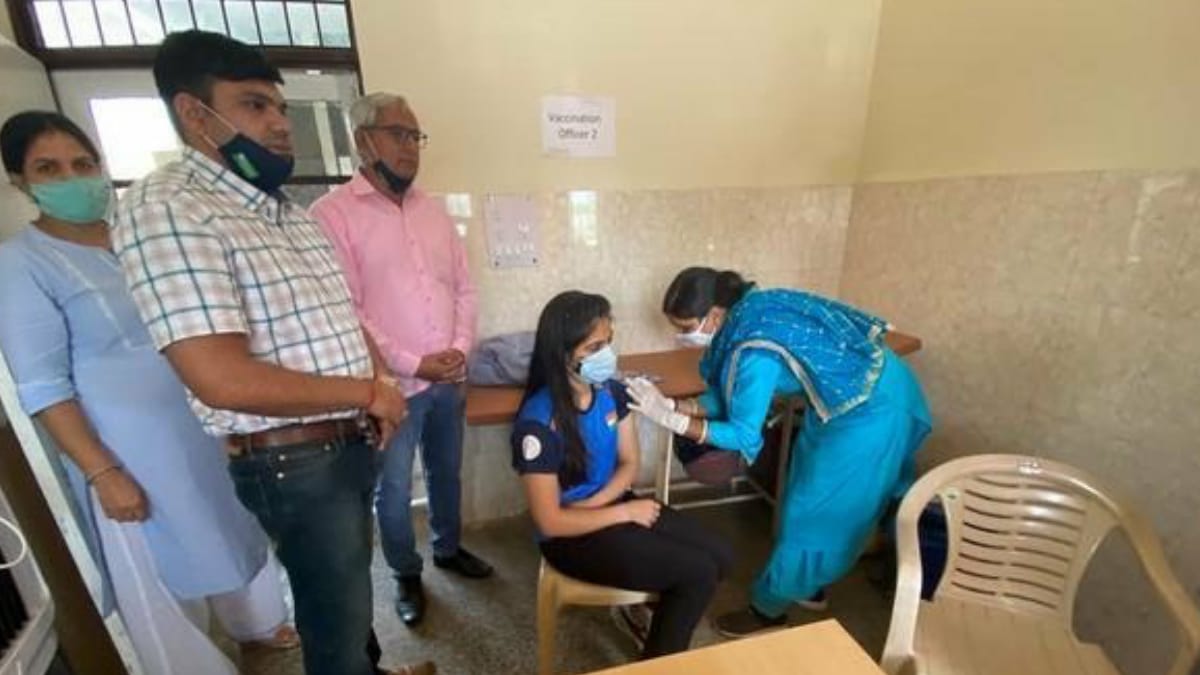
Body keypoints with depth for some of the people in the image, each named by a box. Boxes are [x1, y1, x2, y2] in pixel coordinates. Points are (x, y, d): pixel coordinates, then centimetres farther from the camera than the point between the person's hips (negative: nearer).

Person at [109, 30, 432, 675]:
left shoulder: (290, 211, 9)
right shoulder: (165, 209, -18)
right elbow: (224, 380, -28)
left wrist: (378, 388, -1)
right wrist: (368, 393, -17)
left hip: (350, 443, 9)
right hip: (292, 463, -8)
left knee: (349, 584, 30)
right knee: (338, 621, 13)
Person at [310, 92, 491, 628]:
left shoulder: (433, 210, 8)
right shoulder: (333, 213, -9)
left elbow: (464, 288, 8)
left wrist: (460, 348, -5)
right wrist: (412, 364, -17)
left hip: (449, 379, 5)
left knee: (446, 472, 21)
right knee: (393, 489, 13)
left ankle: (448, 549, 45)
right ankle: (407, 576, 37)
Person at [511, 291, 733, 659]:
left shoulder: (611, 391, -9)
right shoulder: (538, 423, -28)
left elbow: (629, 464, 2)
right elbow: (551, 522, -21)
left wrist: (591, 504, -14)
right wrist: (625, 512, -16)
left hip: (612, 505, 6)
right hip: (571, 537, -6)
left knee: (720, 557, -2)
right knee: (699, 573, -13)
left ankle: (664, 604, 26)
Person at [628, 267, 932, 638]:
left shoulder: (754, 350, -32)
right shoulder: (748, 312, -5)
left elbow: (744, 435, -23)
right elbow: (728, 396, 0)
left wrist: (671, 419, -25)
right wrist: (672, 404, -12)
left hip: (869, 409, -9)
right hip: (863, 388, 9)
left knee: (813, 508, 4)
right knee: (818, 494, 21)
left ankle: (769, 608, 24)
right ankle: (809, 587, 41)